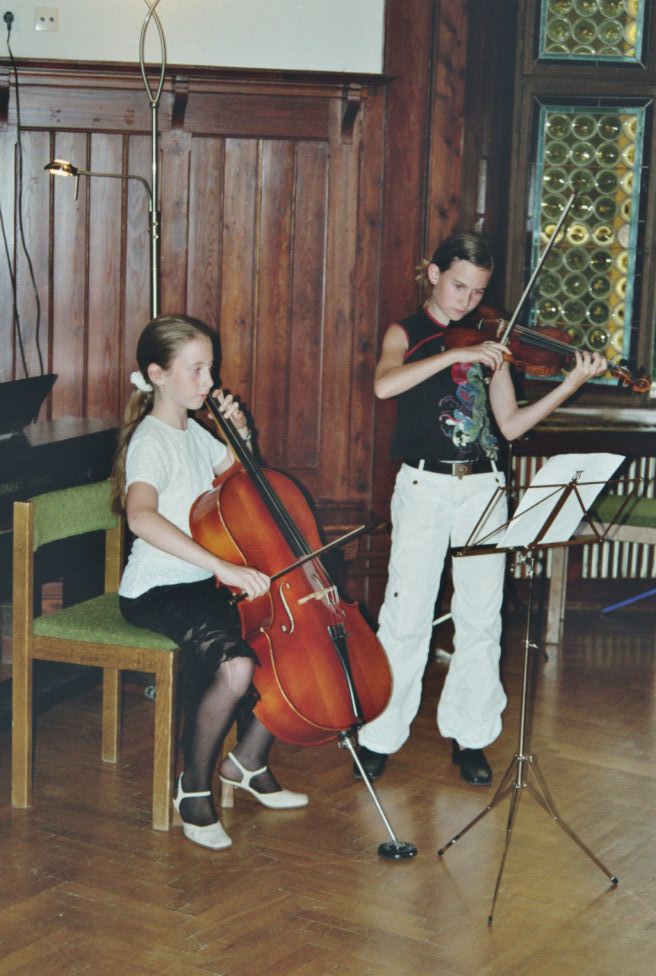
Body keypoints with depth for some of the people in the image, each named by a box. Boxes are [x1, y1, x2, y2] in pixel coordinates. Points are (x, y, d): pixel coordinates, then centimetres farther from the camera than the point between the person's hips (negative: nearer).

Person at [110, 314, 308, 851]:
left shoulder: (193, 433, 11)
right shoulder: (151, 441, -16)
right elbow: (141, 514, -37)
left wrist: (240, 434, 8)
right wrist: (222, 565, -44)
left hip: (206, 584, 9)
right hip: (156, 591, -9)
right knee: (236, 663, -33)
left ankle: (249, 758, 11)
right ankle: (195, 786, -9)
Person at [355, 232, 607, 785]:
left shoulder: (489, 343, 11)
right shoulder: (407, 334, 3)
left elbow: (510, 426, 5)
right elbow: (385, 385, -20)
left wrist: (573, 384, -5)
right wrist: (457, 353, -26)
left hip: (482, 488, 3)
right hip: (423, 486, -3)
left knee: (480, 617, 5)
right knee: (407, 615, -4)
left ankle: (470, 735, 17)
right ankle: (381, 735, 8)